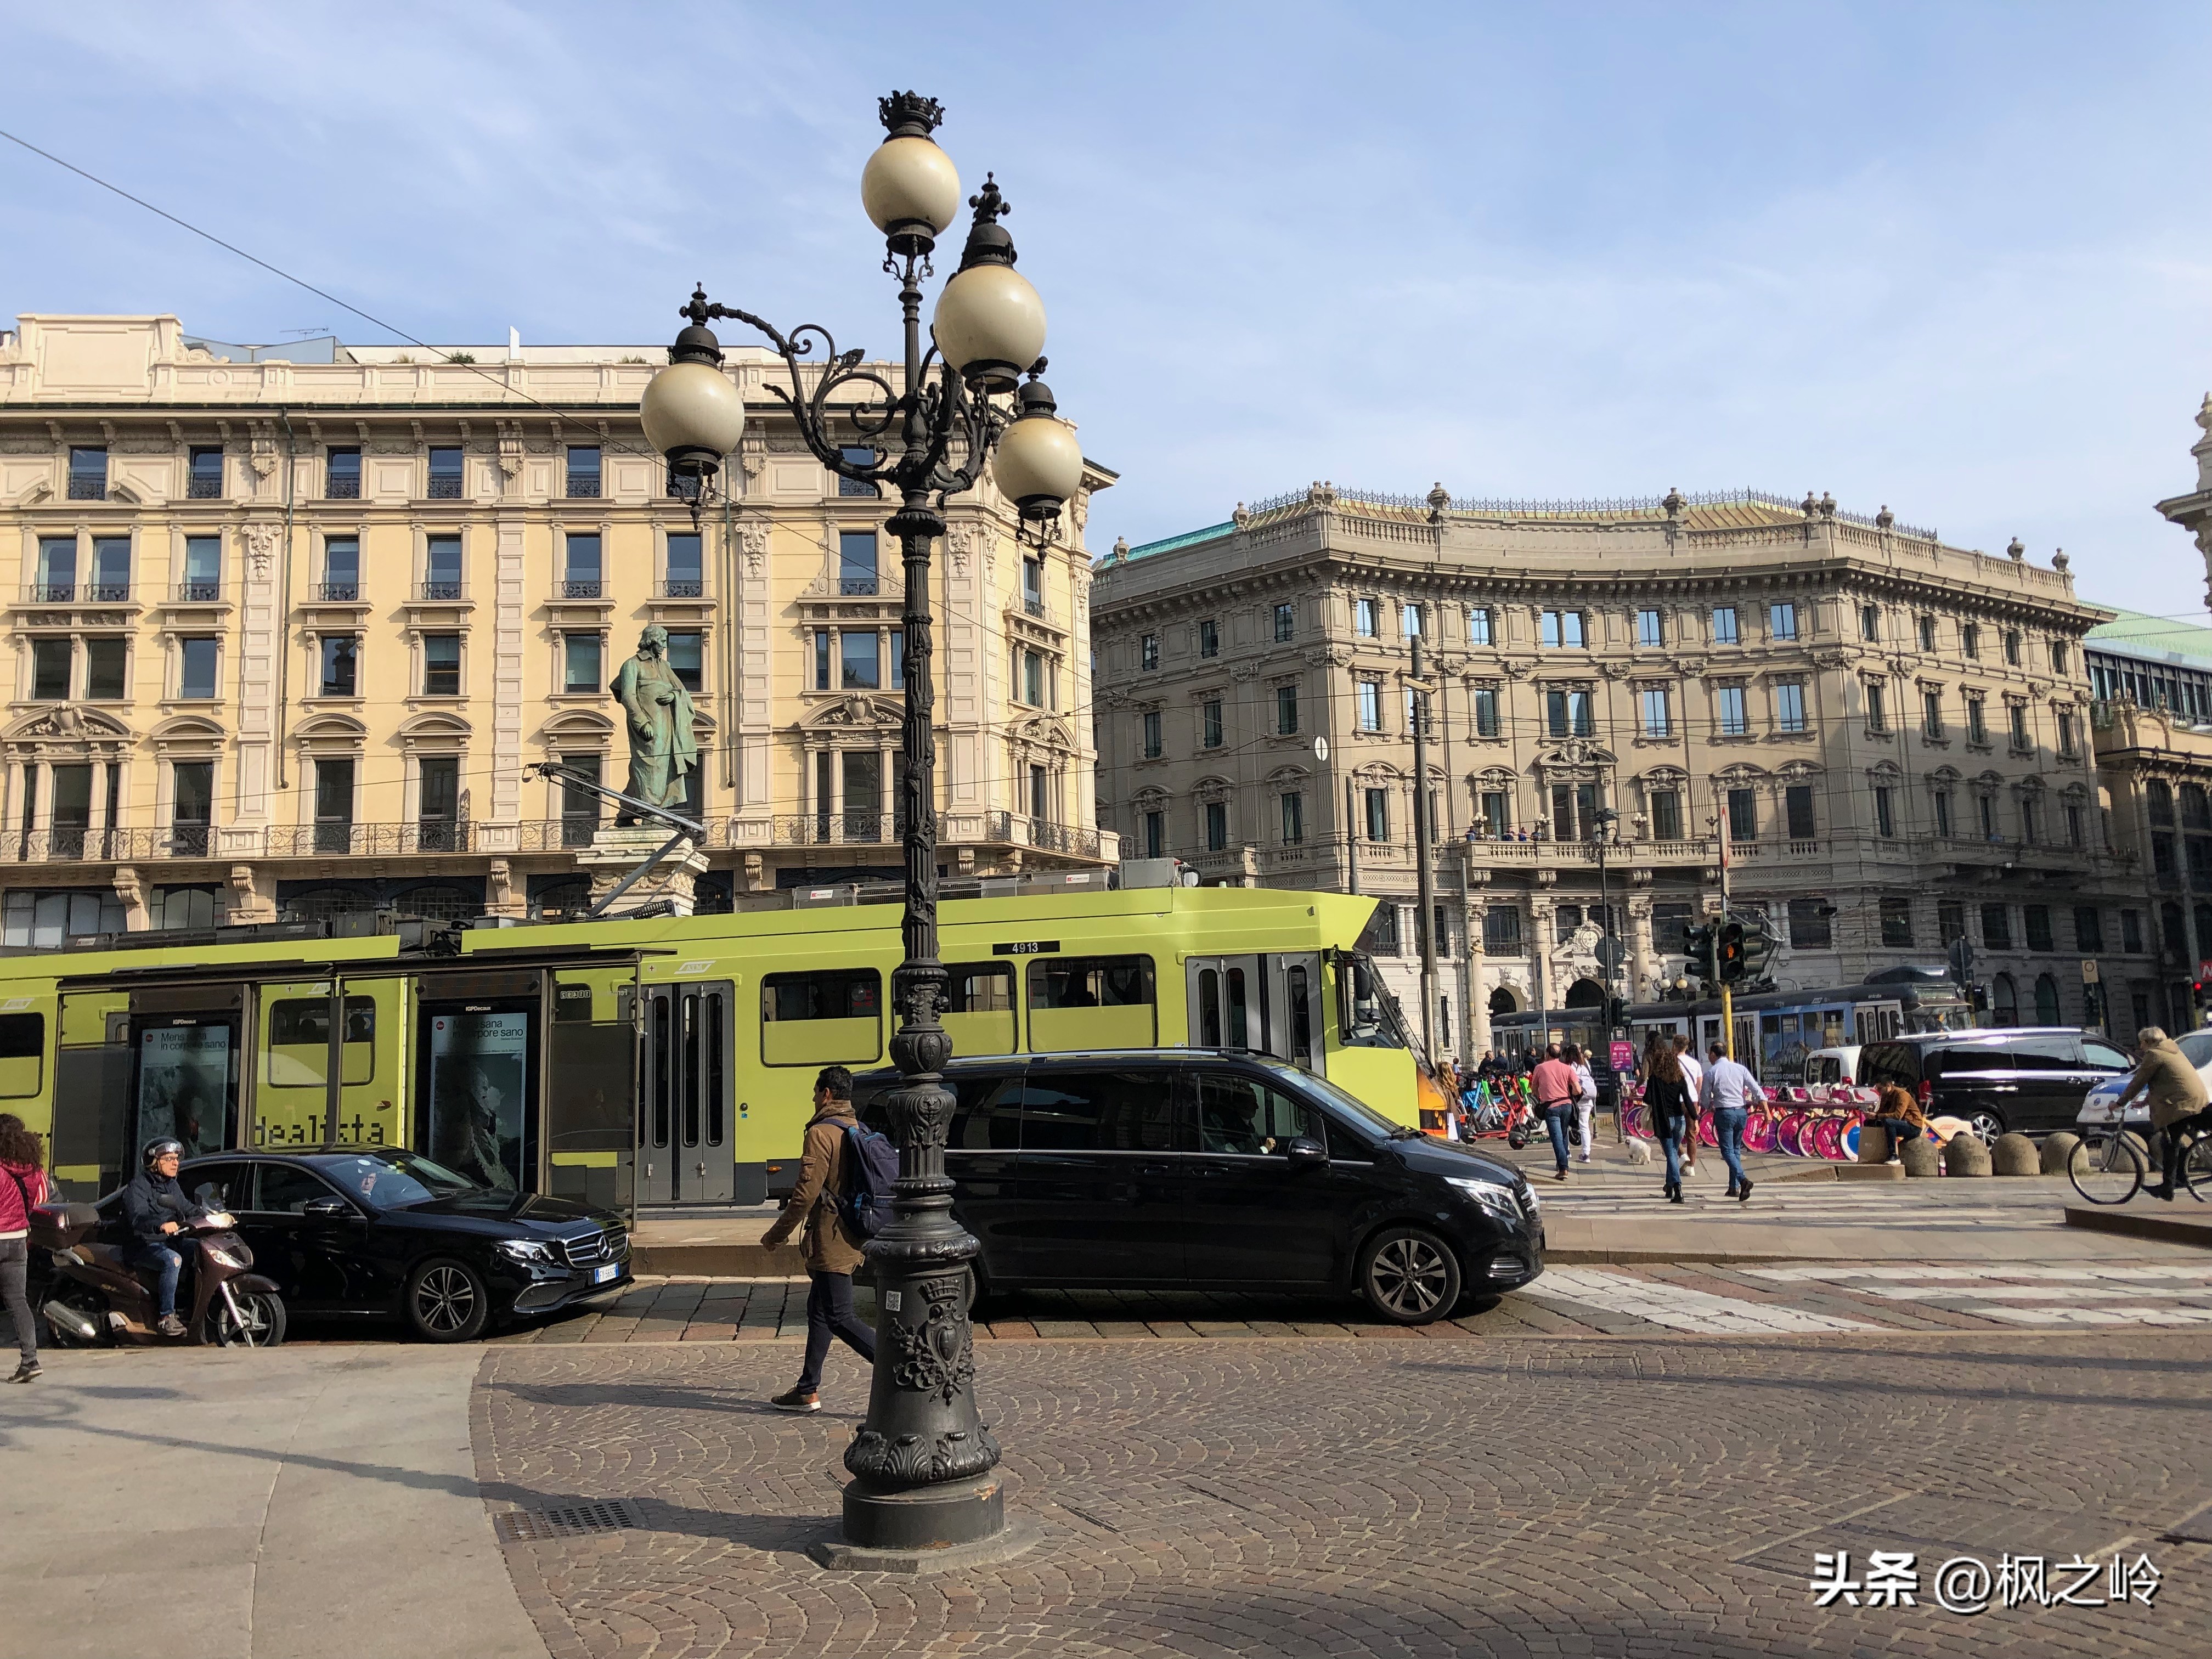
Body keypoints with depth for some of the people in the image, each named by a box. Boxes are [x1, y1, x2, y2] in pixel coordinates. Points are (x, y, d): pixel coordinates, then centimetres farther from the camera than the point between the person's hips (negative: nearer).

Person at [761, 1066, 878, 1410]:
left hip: (831, 1240, -9)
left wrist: (777, 1234, -8)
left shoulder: (821, 1133, -15)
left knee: (840, 1318, -7)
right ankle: (808, 1392, 22)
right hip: (853, 1238, 9)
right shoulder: (859, 1132, 13)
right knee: (819, 1311, 16)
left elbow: (806, 1193, -18)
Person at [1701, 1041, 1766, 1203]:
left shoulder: (1711, 1072, -3)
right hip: (1742, 1112, 5)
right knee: (1736, 1149, 16)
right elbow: (1756, 1089, -1)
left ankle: (1743, 1179, -27)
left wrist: (1709, 1108, 24)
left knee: (1727, 1150, -4)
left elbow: (1705, 1098, 2)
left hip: (1724, 1113, -5)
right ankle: (1734, 1187, 15)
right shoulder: (1740, 1068, 6)